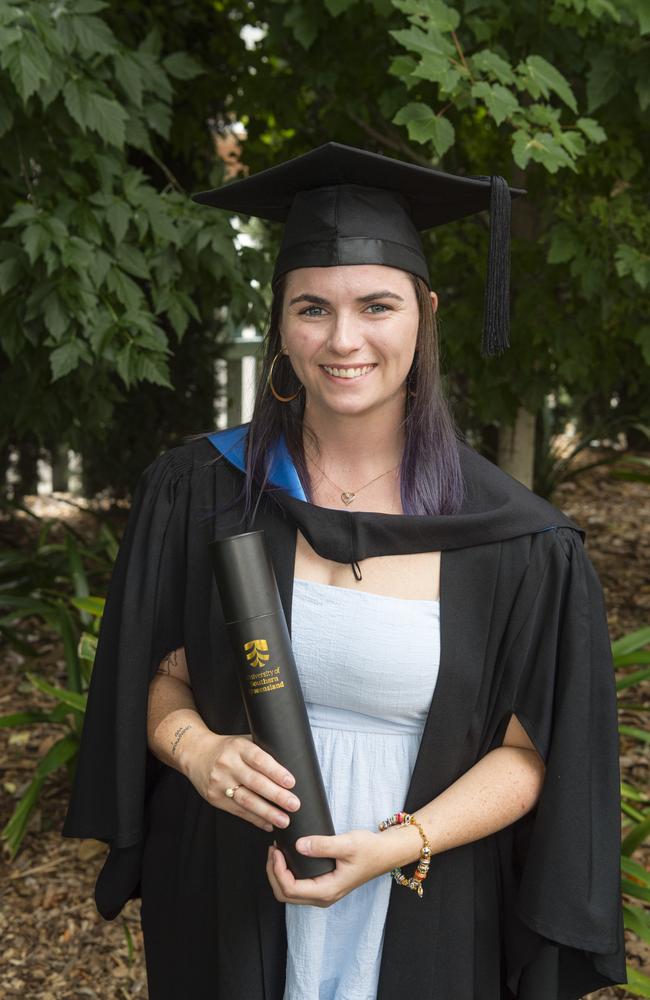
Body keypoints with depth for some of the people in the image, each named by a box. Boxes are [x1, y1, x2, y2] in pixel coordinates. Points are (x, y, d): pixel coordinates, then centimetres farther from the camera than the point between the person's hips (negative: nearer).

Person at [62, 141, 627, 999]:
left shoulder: (509, 537, -11)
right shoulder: (197, 494, -7)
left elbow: (530, 750, -6)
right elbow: (158, 676, 2)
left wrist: (402, 845, -19)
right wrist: (197, 752, -18)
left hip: (422, 924, -1)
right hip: (227, 909, 2)